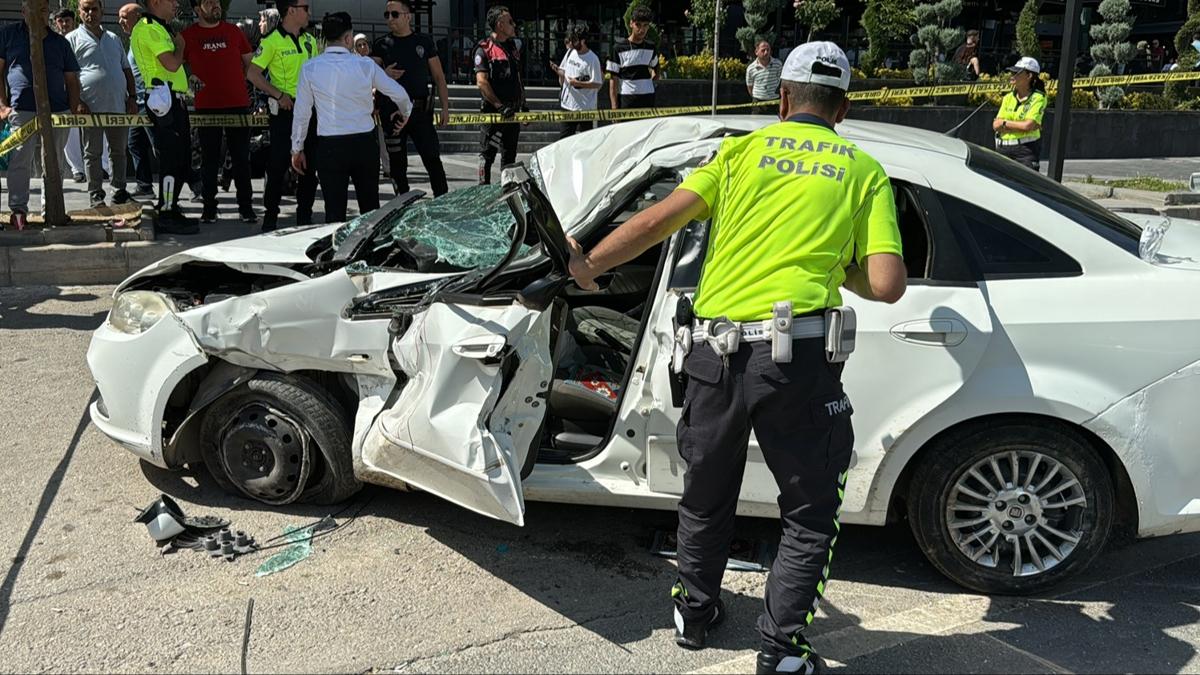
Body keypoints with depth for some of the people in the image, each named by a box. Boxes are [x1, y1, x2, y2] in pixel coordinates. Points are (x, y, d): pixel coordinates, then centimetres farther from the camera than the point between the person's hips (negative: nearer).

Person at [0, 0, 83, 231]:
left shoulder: (60, 42, 16)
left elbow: (71, 79, 16)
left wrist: (75, 105, 0)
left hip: (58, 111, 3)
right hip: (22, 110, -3)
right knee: (21, 161, -7)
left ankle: (50, 209, 17)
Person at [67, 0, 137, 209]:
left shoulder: (114, 39, 17)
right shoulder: (73, 39, 1)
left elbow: (126, 70, 19)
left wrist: (132, 97, 8)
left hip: (119, 106, 4)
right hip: (91, 108, -4)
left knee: (119, 151, 10)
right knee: (93, 153, 2)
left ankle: (119, 190, 20)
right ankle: (95, 194, 7)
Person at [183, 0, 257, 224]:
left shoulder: (233, 31, 9)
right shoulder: (188, 35, 4)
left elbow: (250, 62, 17)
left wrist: (244, 82, 6)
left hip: (238, 103, 1)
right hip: (206, 106, -1)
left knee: (241, 158, 3)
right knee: (209, 159, 5)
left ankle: (246, 207, 9)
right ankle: (209, 207, 12)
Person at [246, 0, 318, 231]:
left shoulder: (310, 41, 12)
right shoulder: (272, 41, -8)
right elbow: (252, 74, -11)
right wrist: (279, 95, -16)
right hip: (285, 110, -6)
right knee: (278, 164, -4)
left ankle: (305, 216, 17)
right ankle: (270, 215, 7)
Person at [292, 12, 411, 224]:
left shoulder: (310, 69, -2)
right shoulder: (365, 65, -2)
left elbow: (301, 113, 3)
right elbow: (400, 95, 4)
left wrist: (297, 149, 14)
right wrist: (404, 113, 27)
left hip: (330, 146, -1)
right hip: (365, 143, 1)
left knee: (335, 210, 2)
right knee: (370, 207, 12)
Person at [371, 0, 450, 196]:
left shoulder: (424, 42, 8)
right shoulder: (381, 45, 8)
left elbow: (439, 77, 10)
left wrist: (445, 107, 1)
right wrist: (384, 75, -17)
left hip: (421, 111, -1)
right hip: (391, 112, 1)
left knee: (432, 159, -4)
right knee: (397, 163, 5)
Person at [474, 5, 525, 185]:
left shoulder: (514, 46, 14)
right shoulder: (484, 49, -8)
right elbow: (481, 82, -17)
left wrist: (523, 104, 15)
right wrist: (500, 106, -23)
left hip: (512, 112, 6)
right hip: (492, 111, -6)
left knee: (509, 155, 12)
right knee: (487, 154, 0)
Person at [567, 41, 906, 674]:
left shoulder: (741, 151, 11)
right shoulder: (864, 170, 9)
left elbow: (656, 221, 1)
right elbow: (886, 285, -1)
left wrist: (588, 265, 10)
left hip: (715, 352, 3)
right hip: (796, 357, -2)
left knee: (706, 497, 24)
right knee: (810, 513, 16)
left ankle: (694, 612, 40)